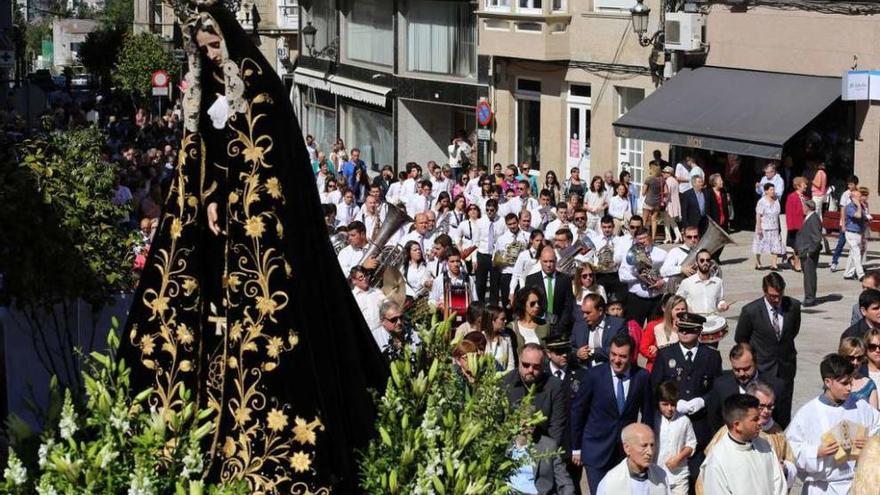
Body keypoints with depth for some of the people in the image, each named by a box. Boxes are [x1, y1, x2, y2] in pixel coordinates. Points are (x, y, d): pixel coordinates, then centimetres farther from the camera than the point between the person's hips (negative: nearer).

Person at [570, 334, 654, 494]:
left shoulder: (641, 377, -6)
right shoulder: (593, 375, -11)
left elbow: (647, 413, 6)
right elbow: (577, 410, -3)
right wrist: (576, 448, 0)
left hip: (627, 450, 2)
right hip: (597, 449, -2)